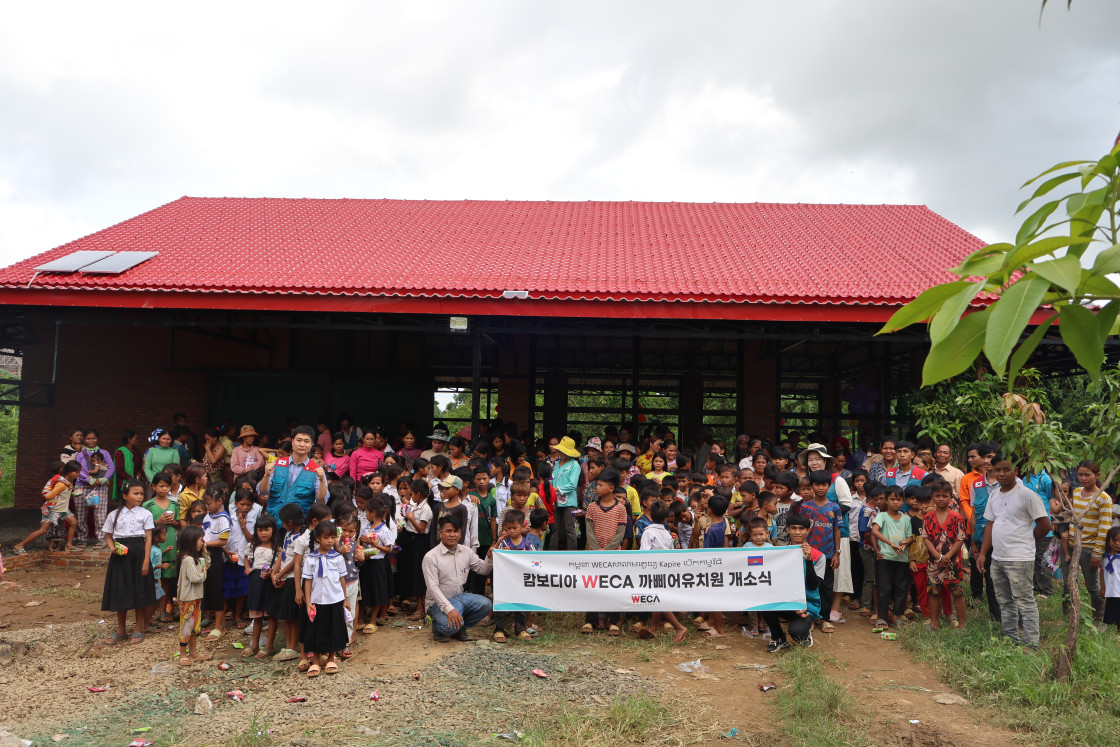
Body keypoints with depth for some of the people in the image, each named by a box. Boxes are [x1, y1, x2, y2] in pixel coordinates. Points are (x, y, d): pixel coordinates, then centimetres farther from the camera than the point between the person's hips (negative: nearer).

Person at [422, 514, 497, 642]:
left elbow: (482, 569, 14)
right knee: (450, 626, -32)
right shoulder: (431, 557, -14)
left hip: (460, 596, 6)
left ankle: (460, 628, 3)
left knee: (486, 604, -19)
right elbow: (433, 587, -20)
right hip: (439, 601, -6)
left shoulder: (466, 551, 4)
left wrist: (490, 557, -9)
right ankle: (437, 627, 6)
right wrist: (449, 609, -30)